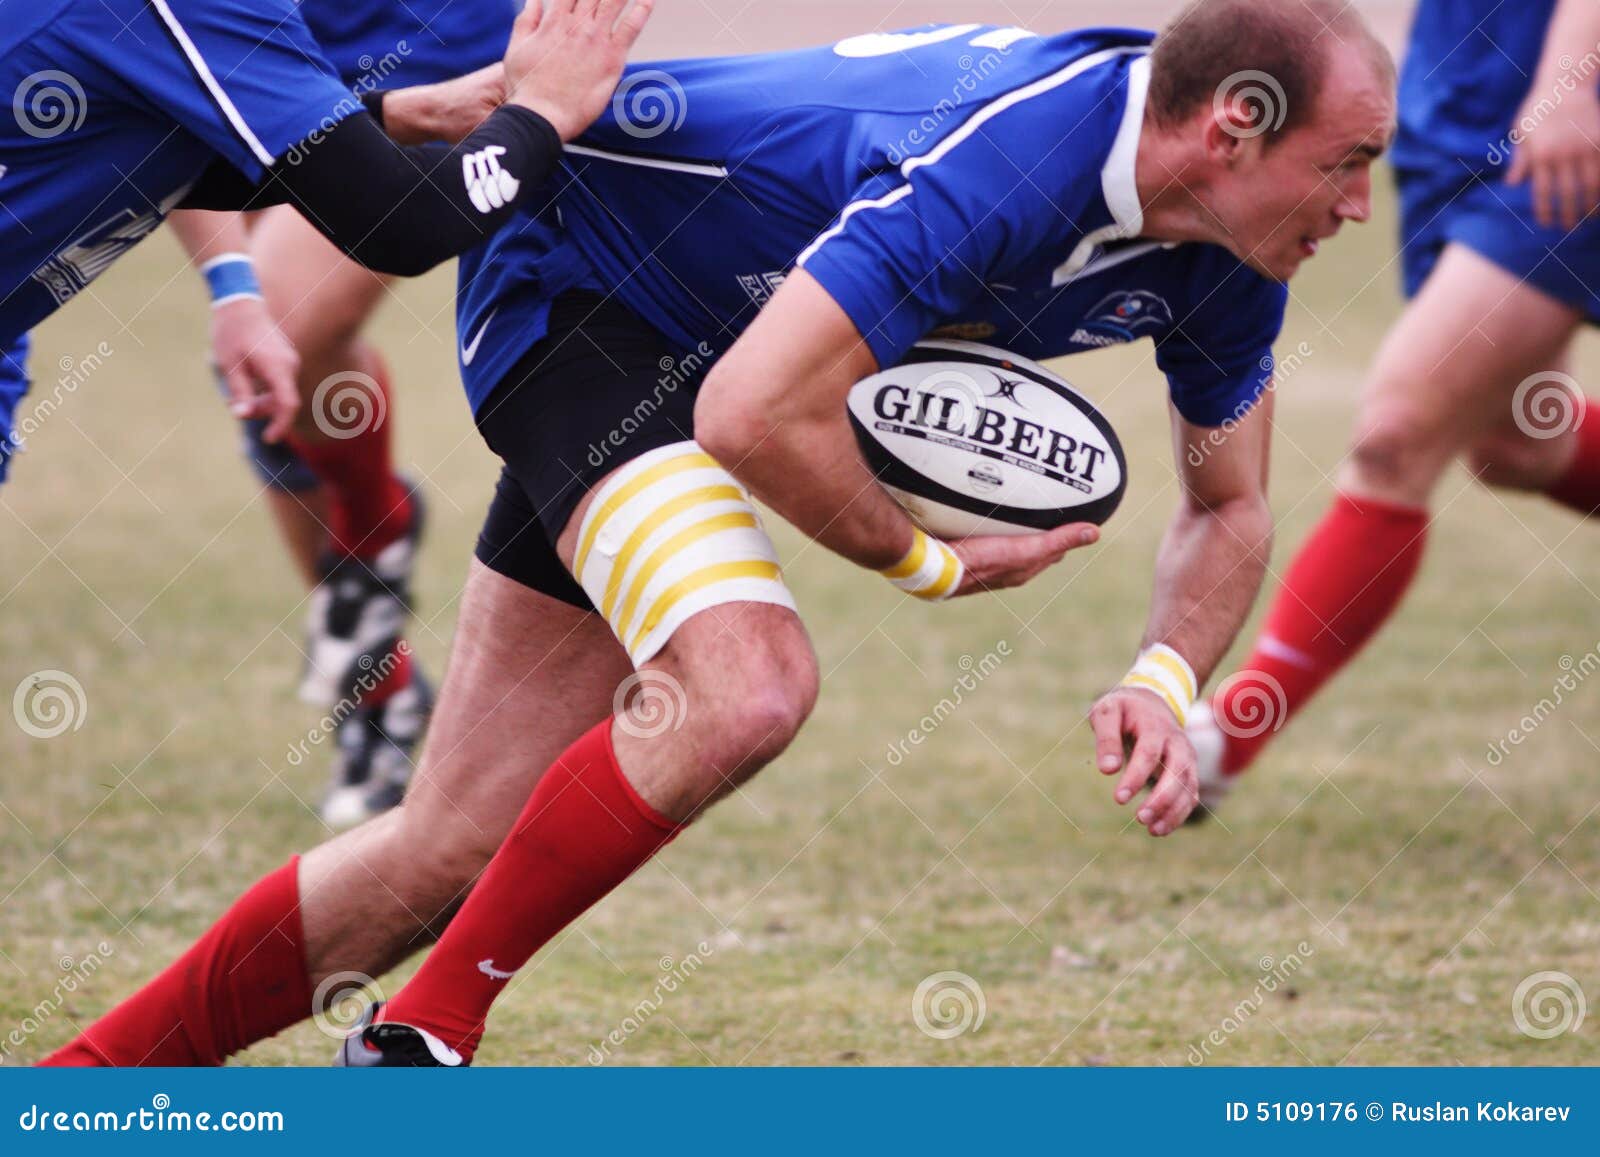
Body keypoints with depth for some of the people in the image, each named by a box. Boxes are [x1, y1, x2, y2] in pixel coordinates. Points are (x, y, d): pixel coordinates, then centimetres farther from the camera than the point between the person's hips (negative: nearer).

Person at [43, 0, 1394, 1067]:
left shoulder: (1226, 264, -10)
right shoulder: (1000, 169, -37)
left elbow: (1229, 507, 5)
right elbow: (755, 416, -41)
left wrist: (1168, 680, -15)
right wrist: (928, 562, -24)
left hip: (696, 349, 8)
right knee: (745, 683, -32)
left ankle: (89, 1077, 14)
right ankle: (423, 1036, -16)